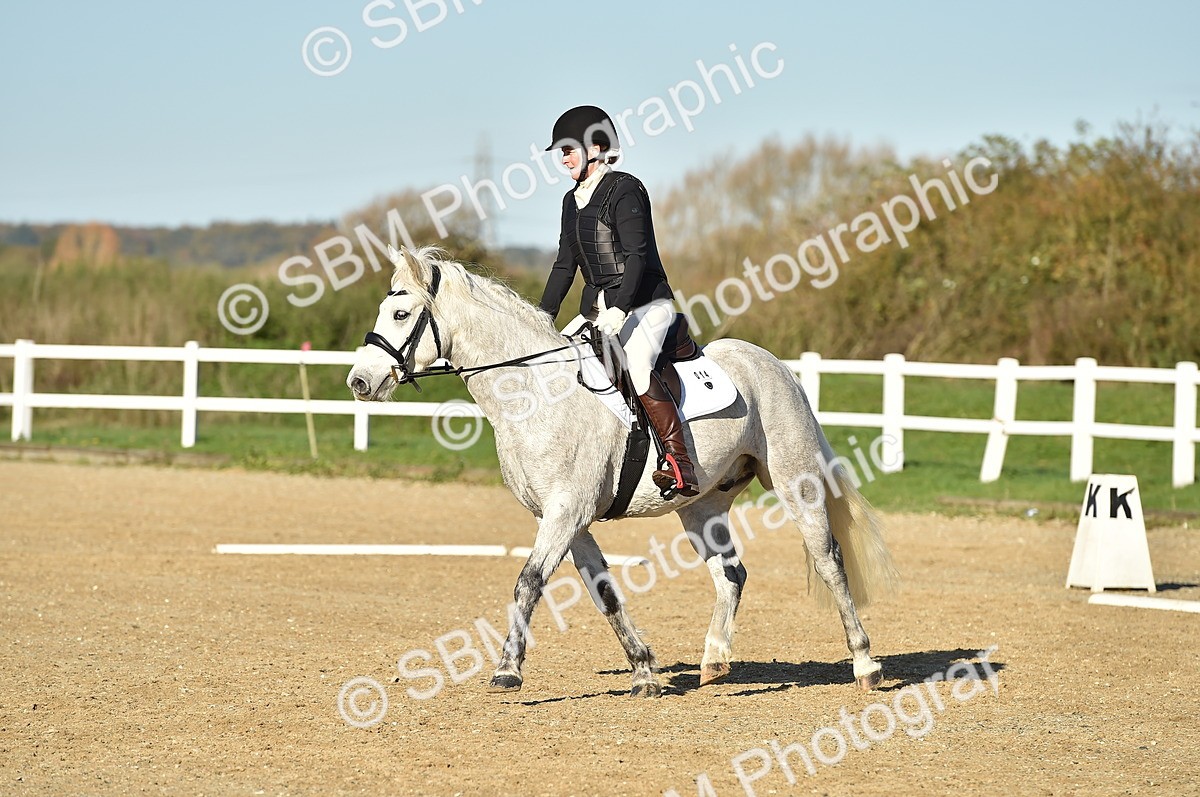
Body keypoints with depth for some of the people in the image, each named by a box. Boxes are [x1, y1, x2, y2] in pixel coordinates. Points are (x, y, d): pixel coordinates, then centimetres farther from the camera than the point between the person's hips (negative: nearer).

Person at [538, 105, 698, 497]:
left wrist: (620, 309, -29)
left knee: (636, 363, -33)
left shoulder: (624, 190, -10)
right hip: (597, 310, 9)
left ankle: (679, 462, -36)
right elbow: (565, 264, 19)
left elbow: (637, 255, -19)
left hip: (644, 303, -9)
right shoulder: (572, 201, 16)